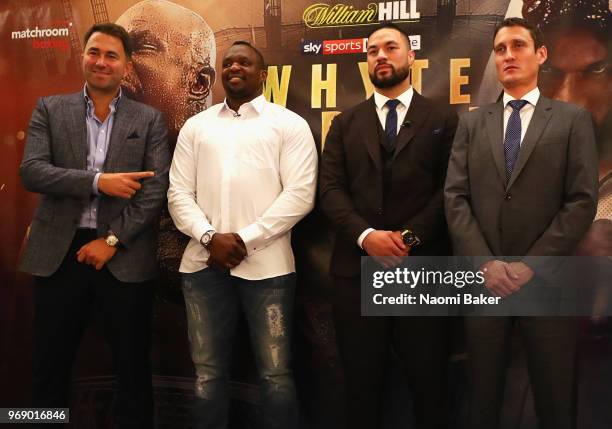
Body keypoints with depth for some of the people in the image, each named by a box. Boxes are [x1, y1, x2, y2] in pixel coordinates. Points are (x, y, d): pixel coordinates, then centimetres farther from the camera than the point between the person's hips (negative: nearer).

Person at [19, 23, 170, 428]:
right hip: (59, 253, 1)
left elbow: (155, 191, -5)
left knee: (133, 366, 9)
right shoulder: (50, 109, 7)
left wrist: (112, 241, -11)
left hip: (125, 257, -1)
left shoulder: (150, 120, 4)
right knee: (50, 365, 12)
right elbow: (31, 171, -6)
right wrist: (97, 181, -17)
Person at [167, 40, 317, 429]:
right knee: (209, 373, 11)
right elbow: (179, 193, 9)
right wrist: (209, 237, -8)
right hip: (204, 262, 3)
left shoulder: (289, 124, 5)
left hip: (266, 263, -3)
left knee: (276, 374, 3)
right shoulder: (196, 126, 16)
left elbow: (300, 194, -5)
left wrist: (245, 239, -11)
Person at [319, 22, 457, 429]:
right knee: (362, 381, 12)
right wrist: (366, 235, -13)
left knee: (429, 378, 9)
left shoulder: (443, 119, 7)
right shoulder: (345, 124, 12)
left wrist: (409, 236, -14)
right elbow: (331, 189, 2)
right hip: (357, 268, 2)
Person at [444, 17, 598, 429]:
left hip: (546, 279, -1)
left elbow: (583, 201, -5)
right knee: (483, 395, 12)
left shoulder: (573, 119, 3)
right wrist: (484, 262, -11)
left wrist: (532, 264, -13)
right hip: (484, 277, 2)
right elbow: (455, 197, 1)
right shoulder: (472, 123, 10)